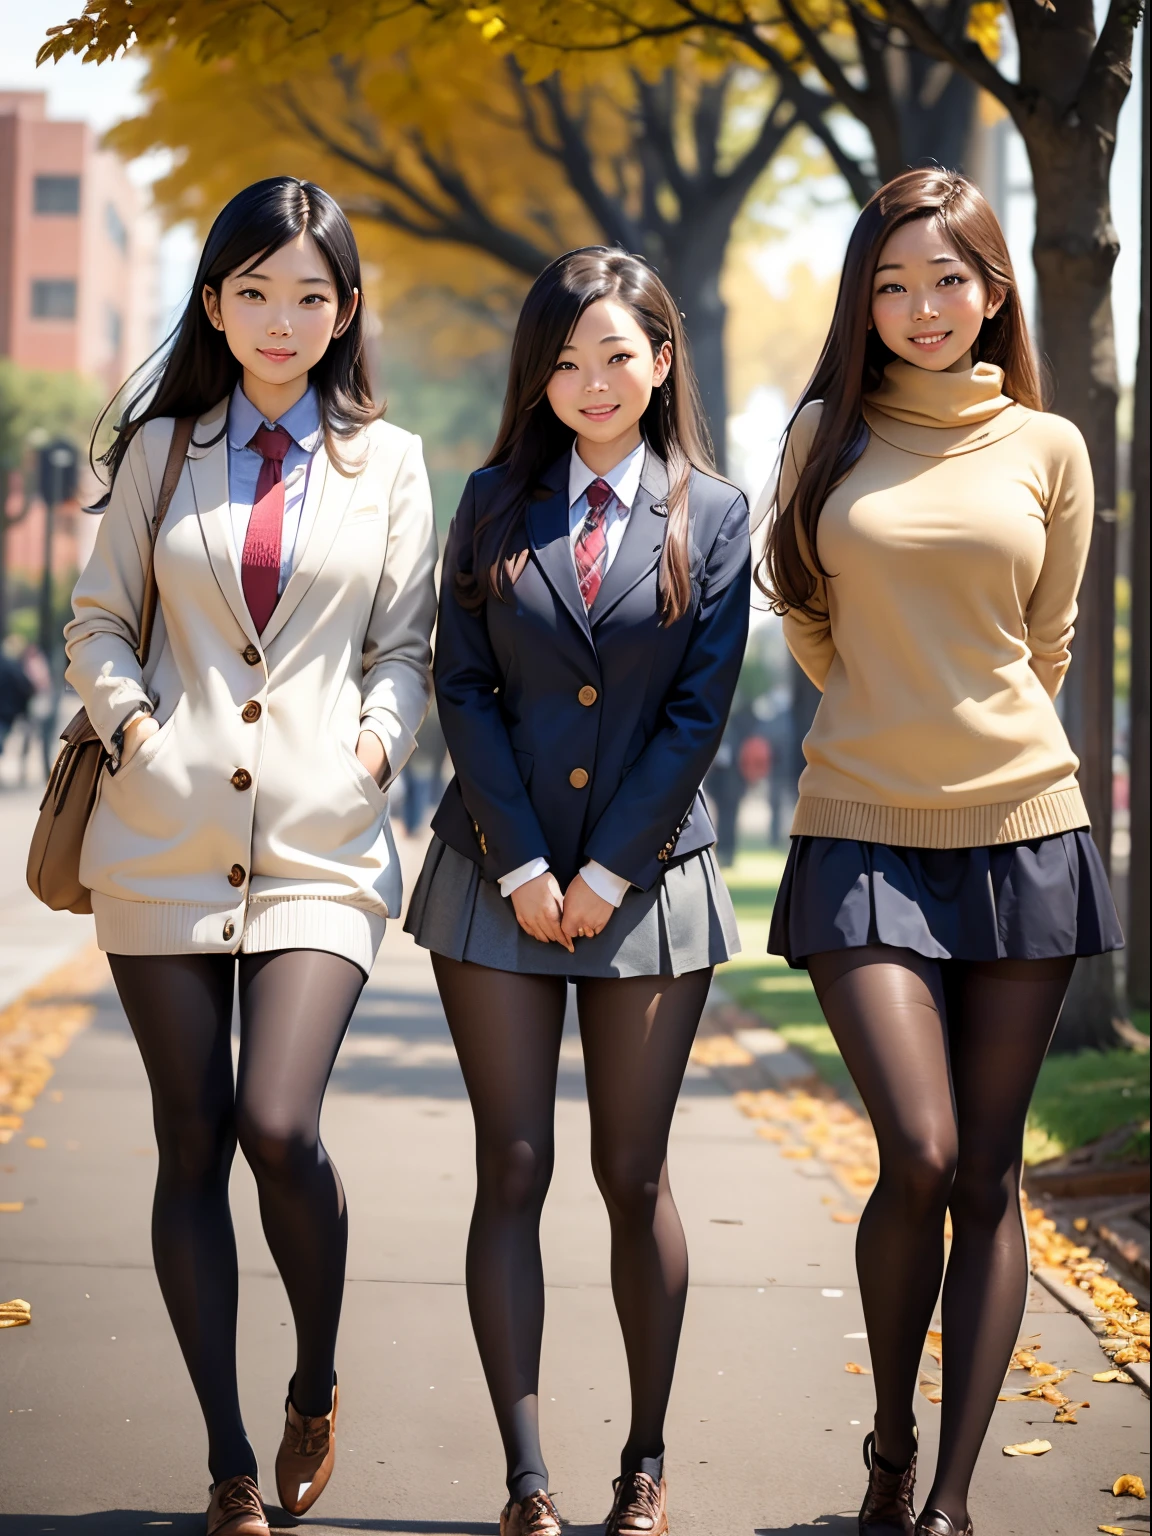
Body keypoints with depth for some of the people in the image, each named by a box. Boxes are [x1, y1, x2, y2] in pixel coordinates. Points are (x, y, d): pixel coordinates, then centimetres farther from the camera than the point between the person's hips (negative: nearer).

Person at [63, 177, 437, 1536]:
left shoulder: (387, 463, 10)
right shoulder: (162, 448, 11)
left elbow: (405, 647, 11)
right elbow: (98, 621, 13)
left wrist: (381, 732, -6)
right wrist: (127, 717, -4)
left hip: (320, 840, -1)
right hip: (166, 836, 1)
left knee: (280, 1129, -16)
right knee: (192, 1146, 2)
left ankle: (315, 1387, 11)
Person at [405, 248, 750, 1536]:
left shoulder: (712, 515, 3)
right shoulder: (496, 500, 6)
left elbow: (701, 707, -2)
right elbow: (462, 688, 1)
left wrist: (608, 870, -8)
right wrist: (523, 866, -7)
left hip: (648, 877, -1)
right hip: (499, 876, 1)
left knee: (632, 1176, 3)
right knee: (513, 1172, -2)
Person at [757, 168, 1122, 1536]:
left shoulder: (1047, 449, 6)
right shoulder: (826, 433, 5)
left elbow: (1043, 648, 15)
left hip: (1022, 830, 1)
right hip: (864, 833, -1)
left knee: (990, 1177, 1)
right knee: (920, 1155, -12)